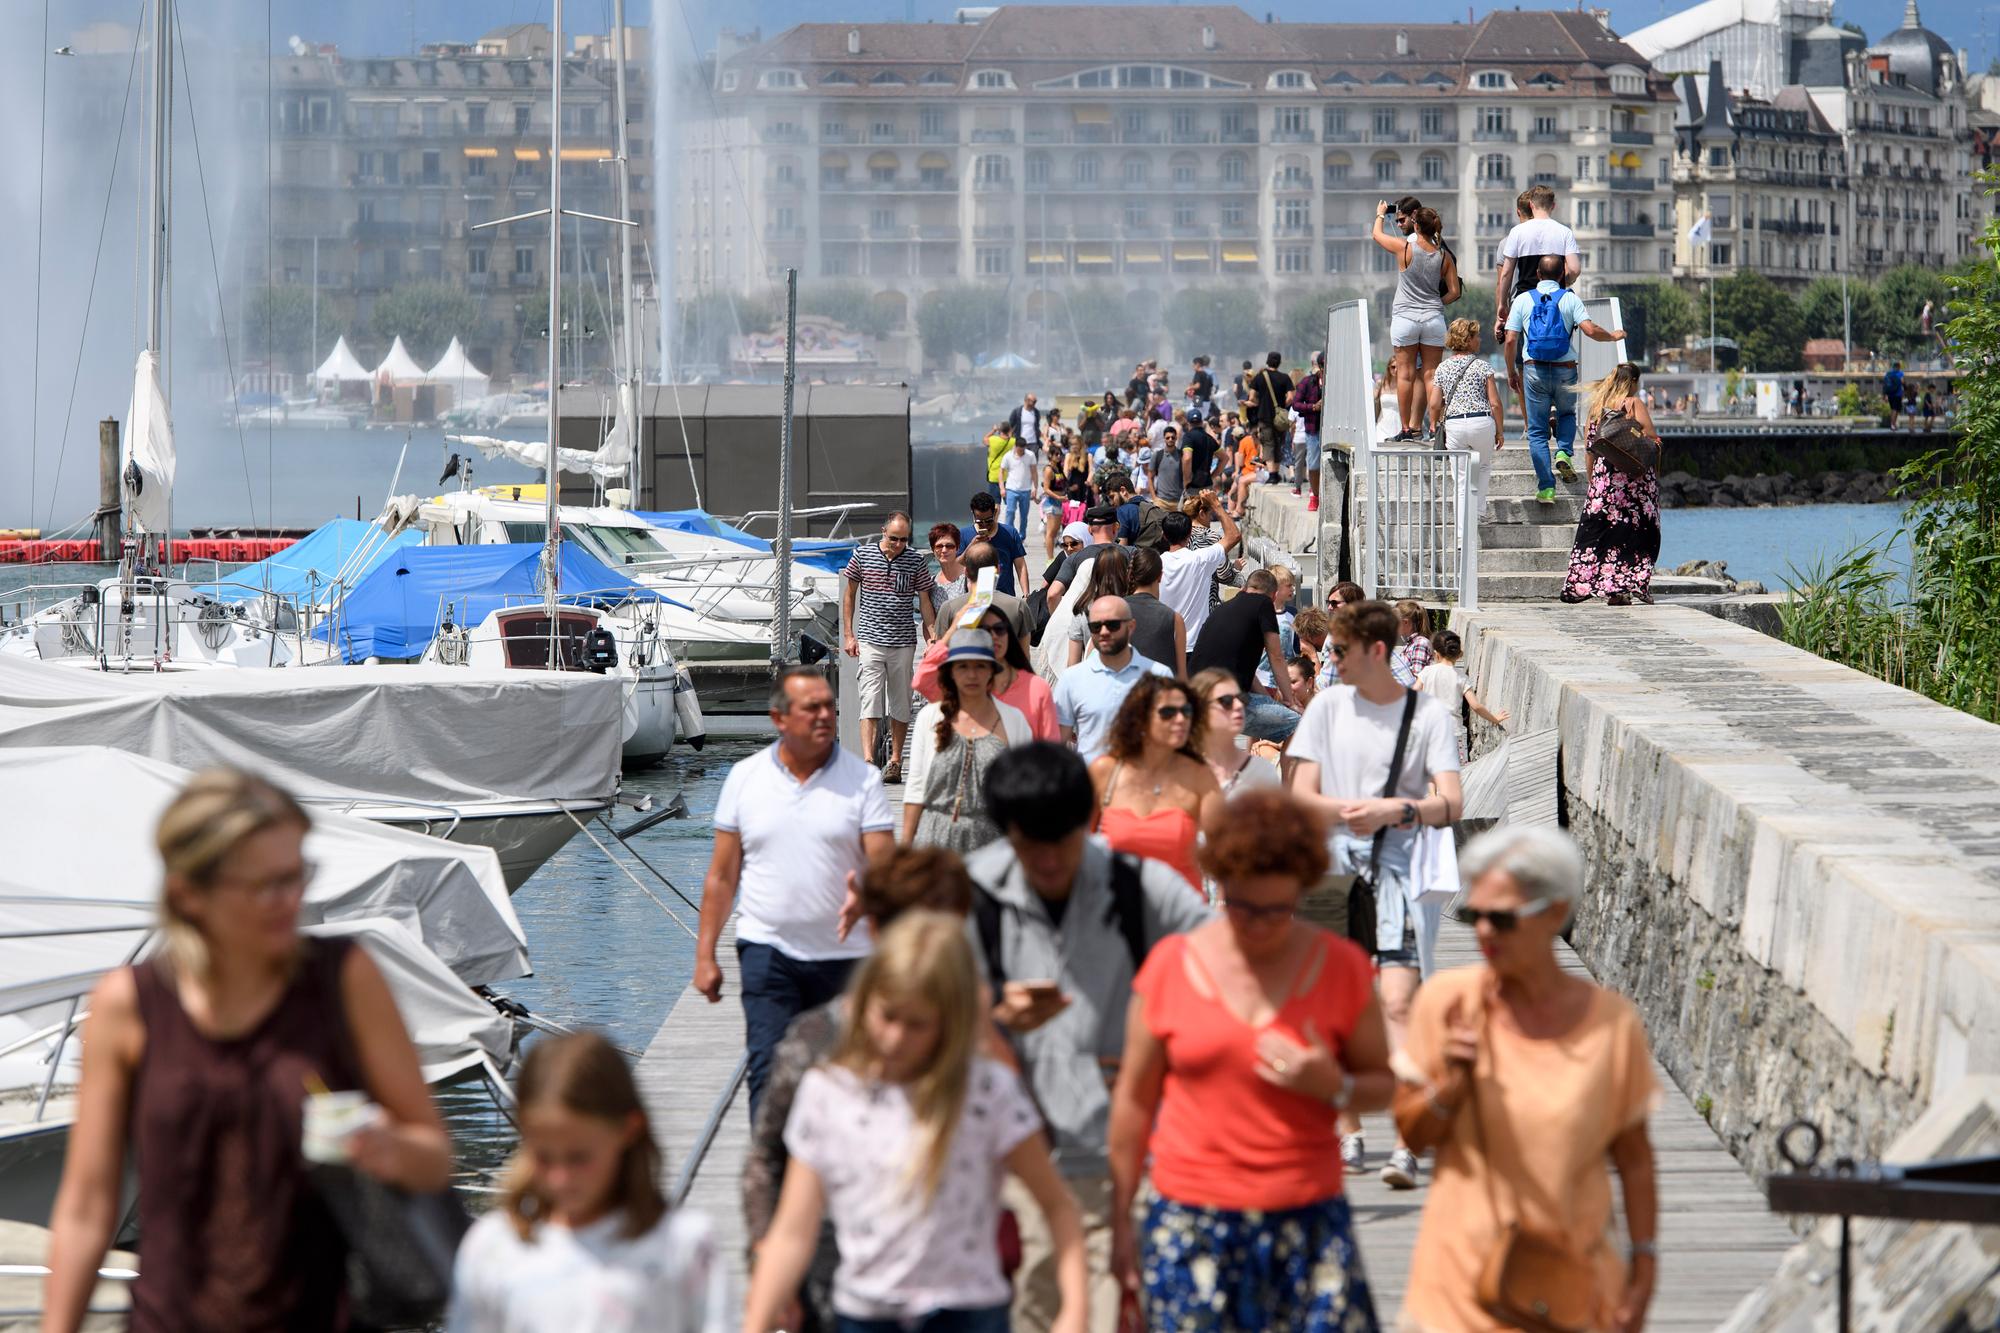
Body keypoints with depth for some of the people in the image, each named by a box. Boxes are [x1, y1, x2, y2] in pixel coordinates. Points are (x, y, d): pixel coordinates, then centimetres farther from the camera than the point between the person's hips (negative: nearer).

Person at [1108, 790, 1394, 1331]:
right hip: (1190, 1221, 0)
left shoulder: (1339, 967, 3)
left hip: (1308, 1222, 0)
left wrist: (1334, 1087, -13)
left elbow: (1382, 1083, 11)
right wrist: (1121, 1222, 10)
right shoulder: (1171, 965, 2)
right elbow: (1134, 1098, 9)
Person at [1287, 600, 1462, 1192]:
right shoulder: (1328, 706, 8)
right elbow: (1302, 796, 4)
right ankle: (1349, 1136, 20)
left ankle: (1406, 1147, -19)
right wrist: (1352, 810, -15)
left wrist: (1397, 810, -25)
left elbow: (1451, 803, -8)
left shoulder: (1427, 715, -1)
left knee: (1397, 1002, -15)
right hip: (1336, 870, 4)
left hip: (1400, 874, -4)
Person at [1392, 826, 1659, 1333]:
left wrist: (1644, 1266, 4)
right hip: (1462, 1276, 0)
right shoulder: (1447, 1001, -5)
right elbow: (1412, 1132, 2)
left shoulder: (1611, 1022, -6)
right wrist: (1452, 1083, -16)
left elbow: (1633, 1158, 4)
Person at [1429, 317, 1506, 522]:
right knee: (1484, 465, 23)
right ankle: (1480, 509, 16)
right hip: (1482, 422, -1)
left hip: (1454, 425, 1)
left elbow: (1435, 405, 3)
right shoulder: (1482, 366, 0)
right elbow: (1495, 403, -3)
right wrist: (1500, 431, 5)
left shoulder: (1443, 367, 7)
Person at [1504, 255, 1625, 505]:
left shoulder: (1523, 300, 2)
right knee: (1567, 414, 28)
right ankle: (1563, 452, 0)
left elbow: (1511, 340, -1)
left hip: (1534, 370, 0)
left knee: (1537, 430, 6)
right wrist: (1613, 336, 7)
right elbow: (1590, 330, -13)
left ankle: (1546, 488, -3)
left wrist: (1511, 372, 11)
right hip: (1565, 370, 0)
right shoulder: (1570, 299, -1)